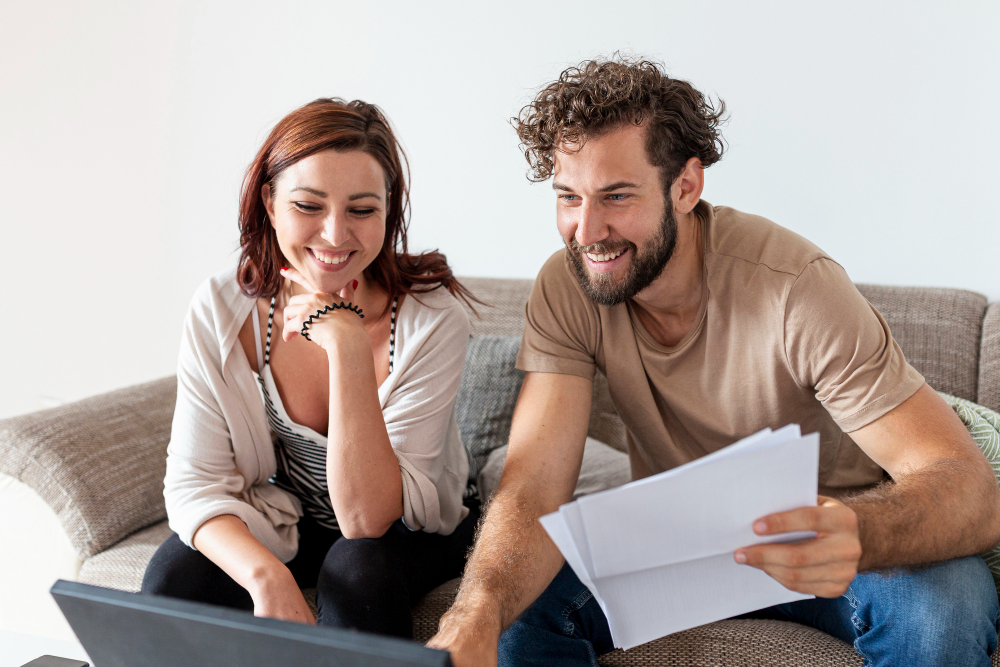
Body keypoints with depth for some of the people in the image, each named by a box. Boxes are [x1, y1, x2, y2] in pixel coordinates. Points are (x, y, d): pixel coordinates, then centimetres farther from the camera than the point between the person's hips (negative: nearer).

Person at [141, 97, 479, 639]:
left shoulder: (430, 317, -25)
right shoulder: (219, 310, -17)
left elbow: (367, 518, -29)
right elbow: (195, 481, -18)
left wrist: (348, 347, -39)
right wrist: (266, 574, -38)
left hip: (407, 534, -1)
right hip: (280, 523, 2)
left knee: (358, 567, -34)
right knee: (174, 578, -25)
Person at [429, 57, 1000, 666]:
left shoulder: (794, 285, -26)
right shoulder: (566, 290, -15)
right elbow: (533, 490, -23)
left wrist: (853, 536, -54)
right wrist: (475, 618, -46)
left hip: (816, 537, -1)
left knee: (947, 599, -32)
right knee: (517, 598, -24)